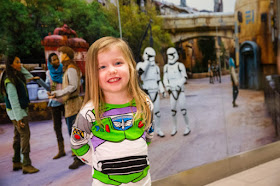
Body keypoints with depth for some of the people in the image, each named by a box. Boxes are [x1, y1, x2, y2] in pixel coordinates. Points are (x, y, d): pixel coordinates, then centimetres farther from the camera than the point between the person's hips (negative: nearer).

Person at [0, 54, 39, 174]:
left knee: (18, 135, 14)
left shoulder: (17, 75, 7)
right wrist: (18, 118, -24)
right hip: (16, 111, -10)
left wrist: (31, 77, 15)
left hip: (21, 110, 10)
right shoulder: (10, 81, -20)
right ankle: (26, 165, -7)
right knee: (25, 135, -10)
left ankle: (16, 162, 24)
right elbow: (13, 100, -23)